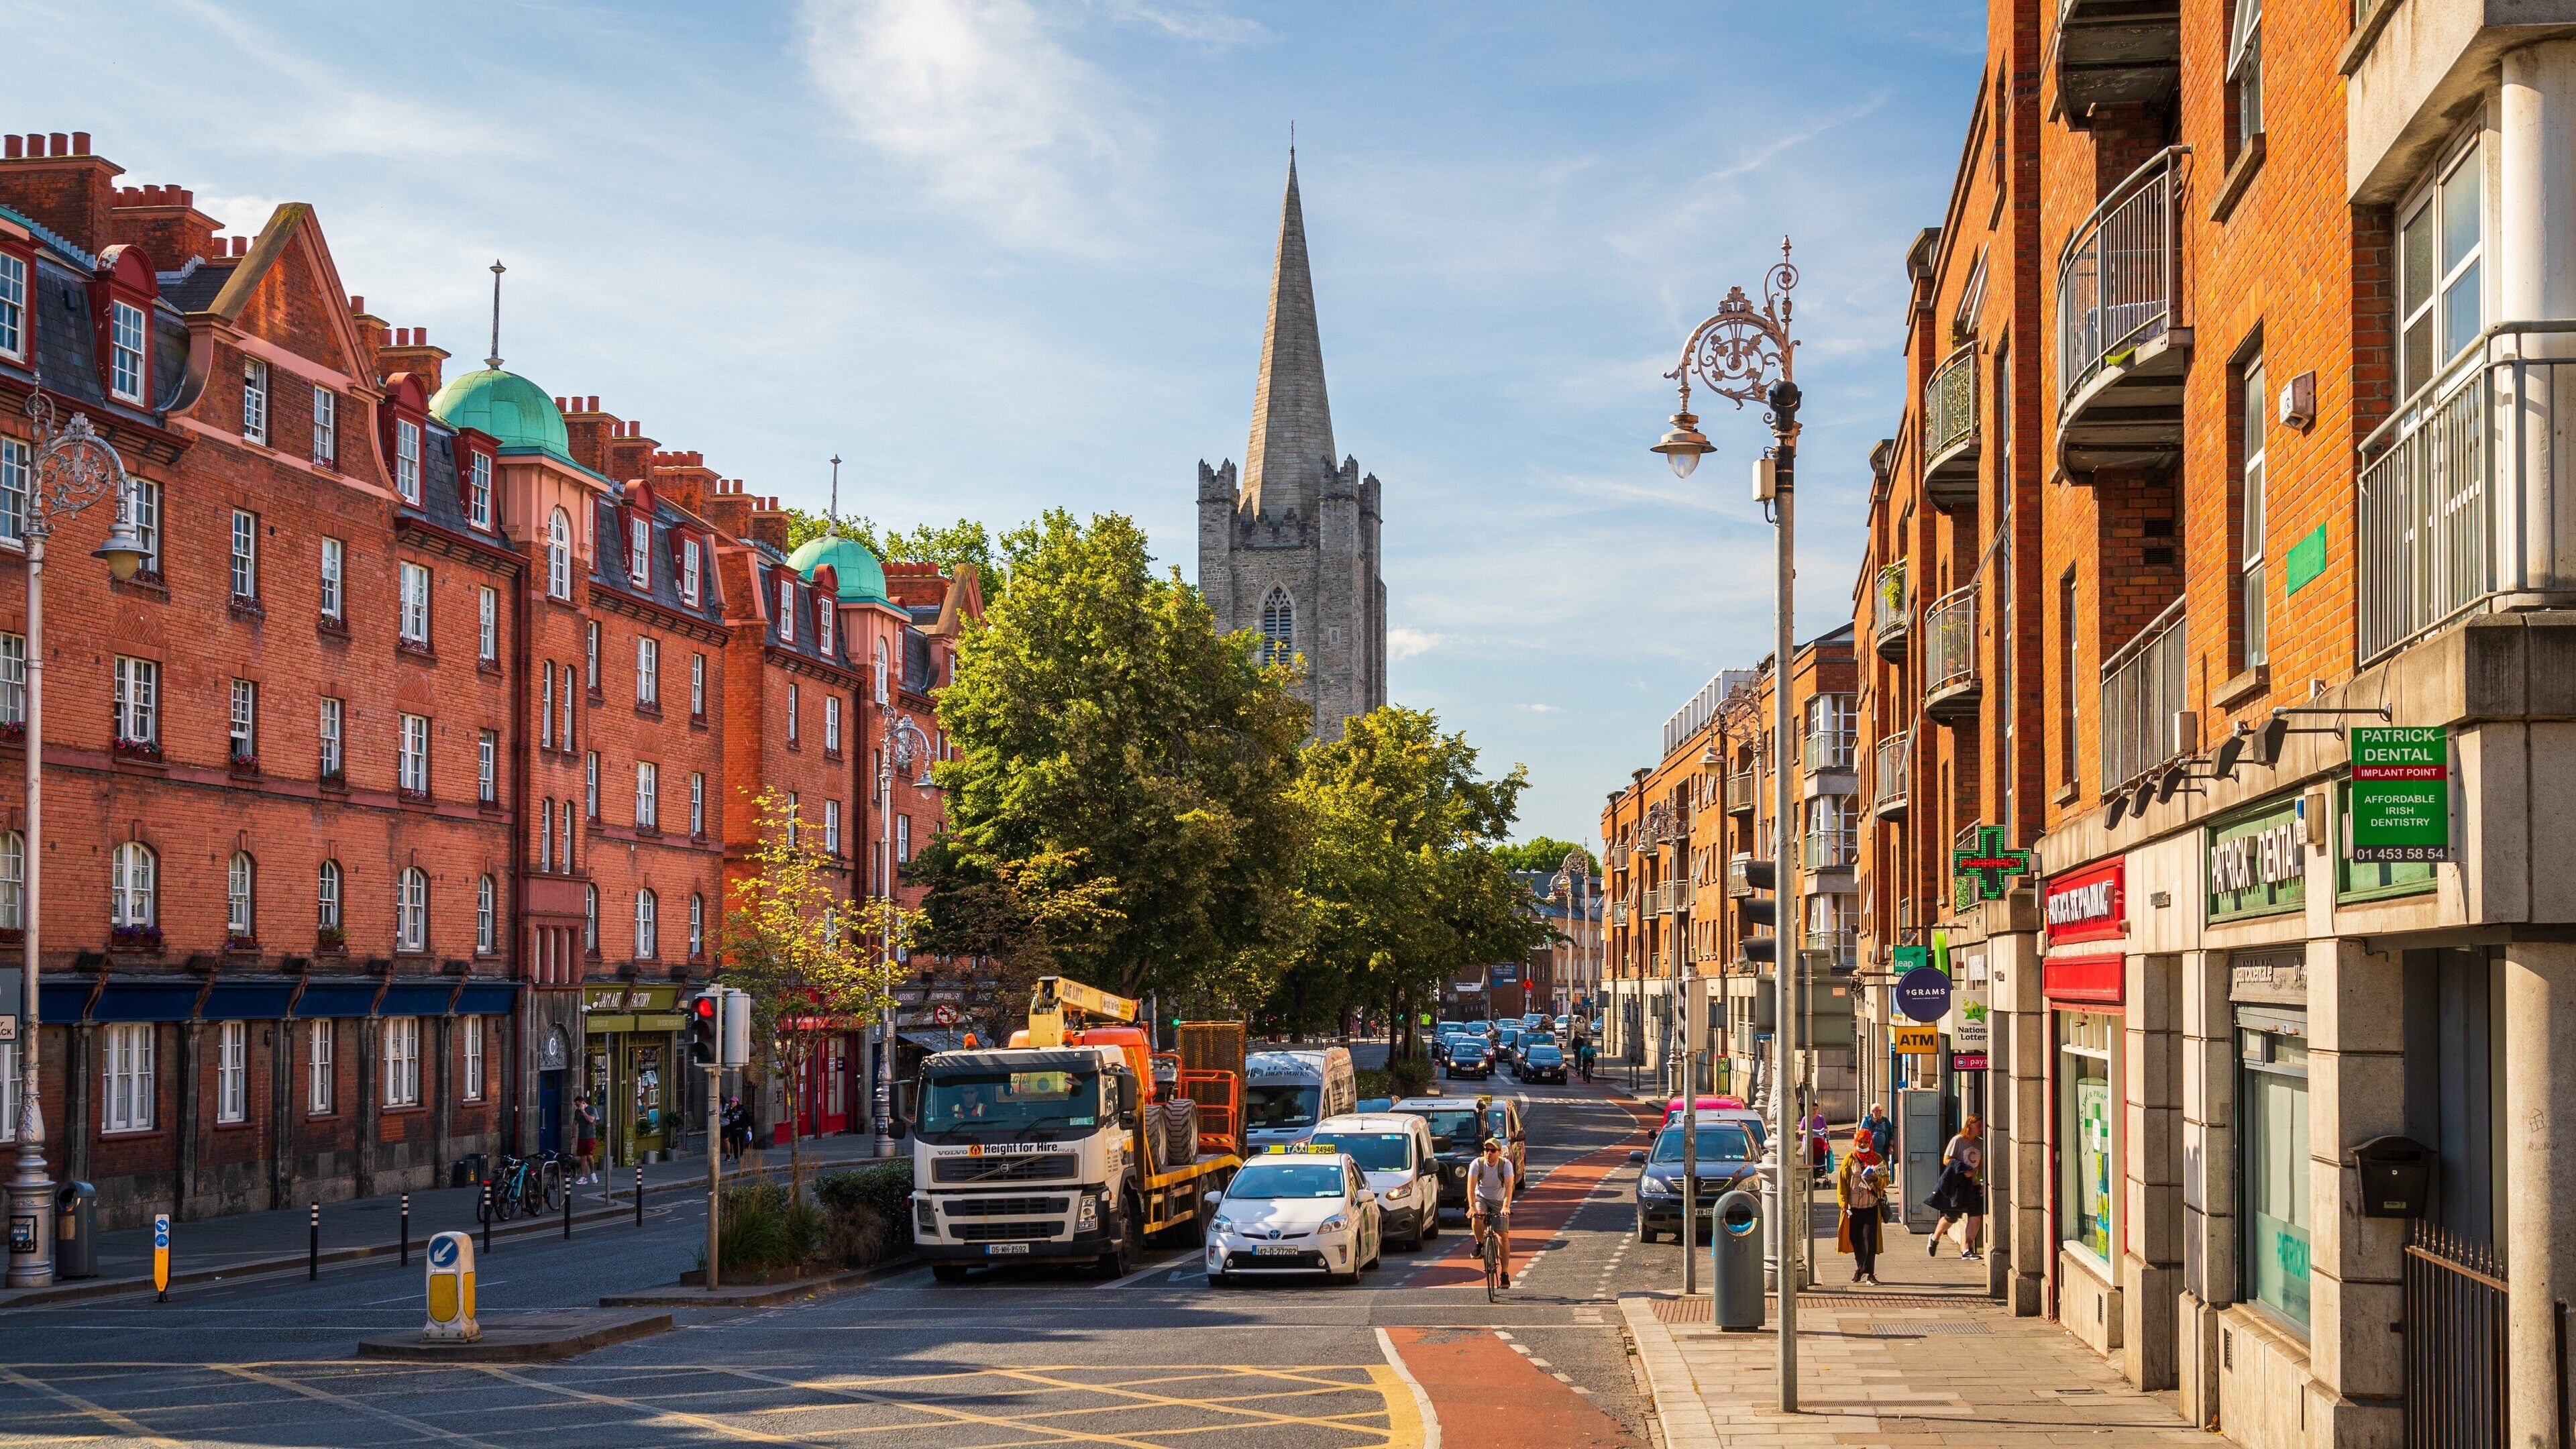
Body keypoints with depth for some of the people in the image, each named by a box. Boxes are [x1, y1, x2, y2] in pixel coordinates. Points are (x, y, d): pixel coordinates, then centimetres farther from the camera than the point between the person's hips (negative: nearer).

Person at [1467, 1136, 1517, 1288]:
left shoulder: (1506, 1164, -18)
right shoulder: (1477, 1164, -17)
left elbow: (1509, 1187, -29)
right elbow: (1471, 1186, -26)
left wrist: (1506, 1206, -46)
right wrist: (1472, 1206, -43)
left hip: (1499, 1201, 0)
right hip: (1481, 1198, 0)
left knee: (1504, 1235, -11)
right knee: (1476, 1219, -33)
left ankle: (1505, 1273, -4)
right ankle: (1480, 1244, -3)